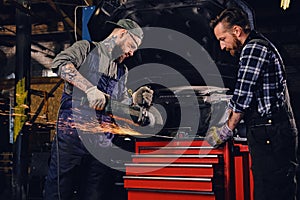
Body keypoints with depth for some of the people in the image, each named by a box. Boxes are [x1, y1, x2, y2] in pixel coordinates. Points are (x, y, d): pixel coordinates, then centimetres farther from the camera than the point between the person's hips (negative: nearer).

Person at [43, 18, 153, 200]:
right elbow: (61, 63, -14)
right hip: (72, 134, -5)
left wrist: (134, 100, 0)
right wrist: (89, 88, -23)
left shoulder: (122, 71, 23)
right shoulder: (87, 48, 6)